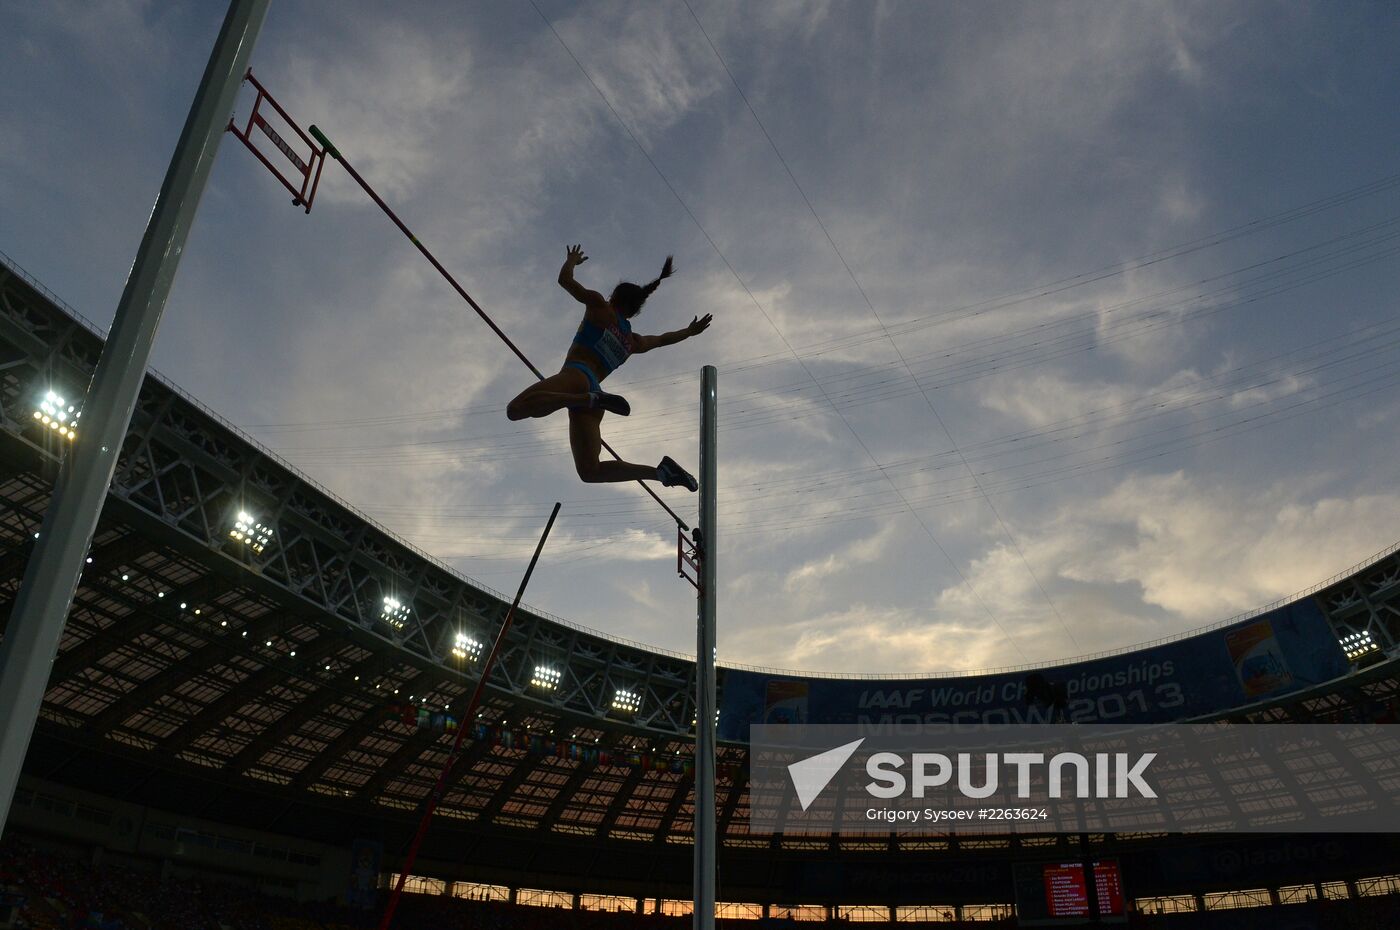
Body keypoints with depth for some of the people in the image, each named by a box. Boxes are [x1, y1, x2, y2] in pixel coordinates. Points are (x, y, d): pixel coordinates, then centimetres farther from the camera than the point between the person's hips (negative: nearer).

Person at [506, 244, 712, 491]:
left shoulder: (600, 307, 10)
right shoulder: (634, 341, 26)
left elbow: (564, 279, 11)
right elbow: (662, 339, 44)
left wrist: (571, 260, 32)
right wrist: (689, 331, 60)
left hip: (576, 376, -6)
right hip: (593, 387, 6)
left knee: (515, 409, -28)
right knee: (590, 471, 7)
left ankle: (593, 399, -37)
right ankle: (661, 470, -2)